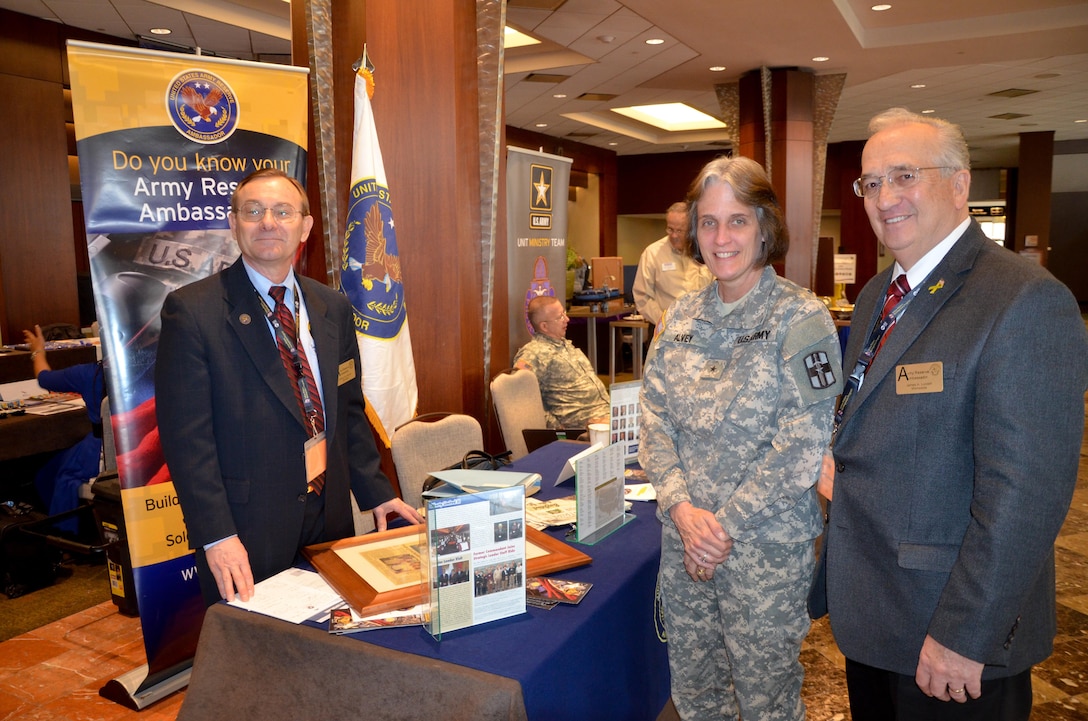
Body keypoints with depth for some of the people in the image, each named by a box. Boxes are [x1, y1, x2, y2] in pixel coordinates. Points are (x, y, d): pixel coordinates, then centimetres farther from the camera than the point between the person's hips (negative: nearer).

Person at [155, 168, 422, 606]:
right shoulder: (191, 311, -10)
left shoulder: (333, 308, 6)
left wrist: (374, 492, 6)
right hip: (247, 529, -5)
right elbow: (186, 434, -13)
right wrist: (216, 536, -18)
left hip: (331, 517, 5)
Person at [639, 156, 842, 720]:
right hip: (683, 536, 5)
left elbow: (801, 447, -16)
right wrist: (682, 508, -11)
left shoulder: (801, 319, -11)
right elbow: (653, 419, 2)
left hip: (766, 543, -4)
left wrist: (725, 524, -15)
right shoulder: (681, 317, 5)